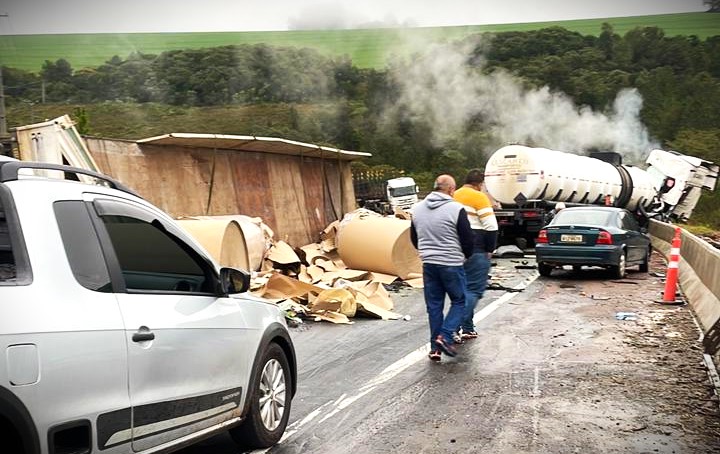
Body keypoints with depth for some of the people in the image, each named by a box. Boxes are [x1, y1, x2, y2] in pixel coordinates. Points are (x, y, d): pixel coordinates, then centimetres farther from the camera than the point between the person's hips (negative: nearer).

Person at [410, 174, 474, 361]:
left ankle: (435, 346, 11)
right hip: (452, 264, -5)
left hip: (428, 264, 5)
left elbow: (414, 239, 14)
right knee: (458, 301, 10)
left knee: (434, 305, 11)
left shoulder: (417, 209, 5)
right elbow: (467, 239, -8)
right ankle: (445, 337, -5)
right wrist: (467, 255, 12)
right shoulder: (456, 209, -13)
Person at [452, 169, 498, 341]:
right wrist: (490, 249, -3)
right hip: (475, 250, -7)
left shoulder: (454, 196, 13)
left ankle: (467, 328, 20)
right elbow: (491, 227, -15)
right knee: (474, 289, -3)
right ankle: (461, 327, -16)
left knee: (464, 287, 16)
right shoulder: (479, 197, -8)